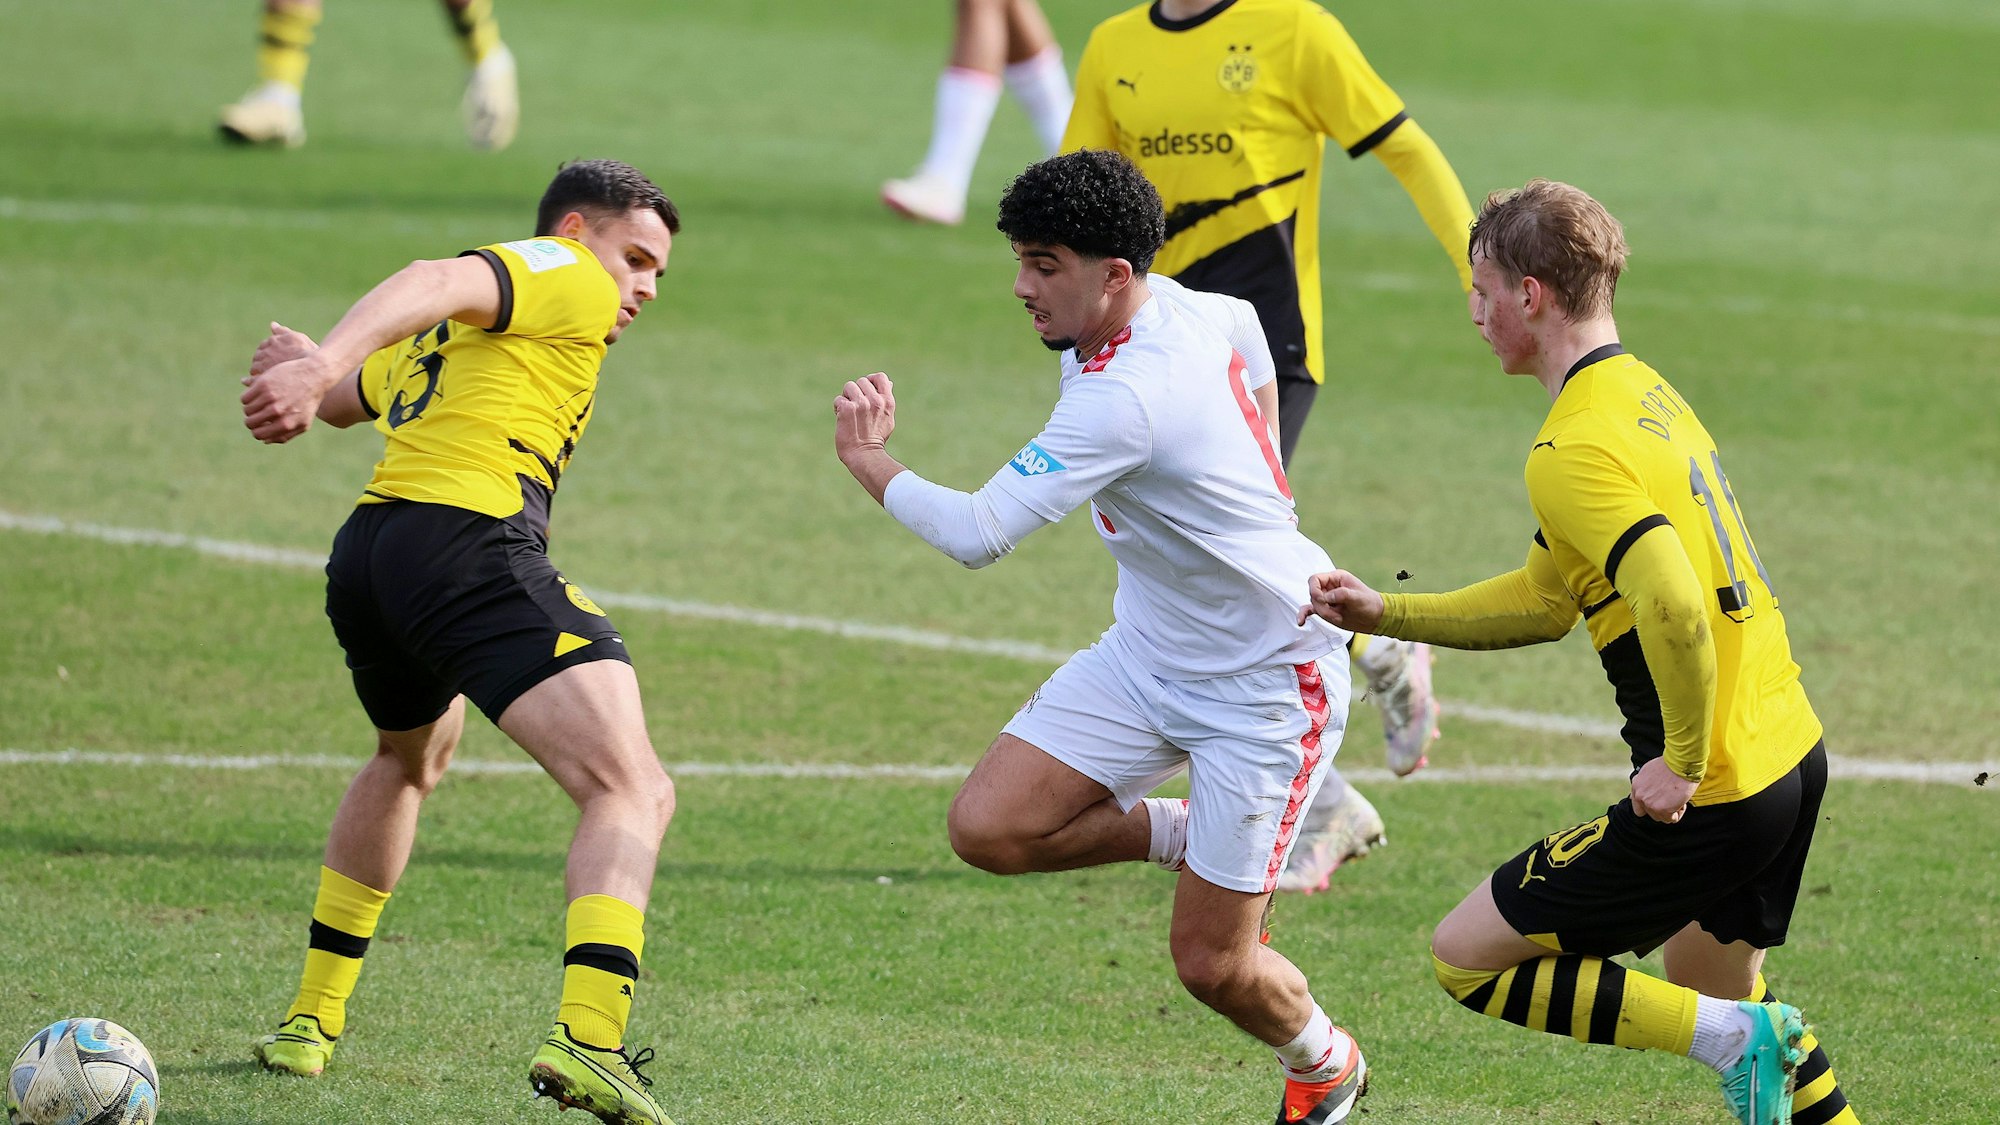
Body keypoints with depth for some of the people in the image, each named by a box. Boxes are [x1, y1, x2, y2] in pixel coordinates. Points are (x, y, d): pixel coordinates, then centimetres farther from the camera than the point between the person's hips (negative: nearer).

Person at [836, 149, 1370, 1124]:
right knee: (987, 829, -7)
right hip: (1148, 651, 9)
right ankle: (1186, 835, 16)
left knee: (1209, 963, -2)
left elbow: (977, 535, -36)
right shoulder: (1179, 306, -6)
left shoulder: (1122, 400, -33)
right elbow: (1251, 335, 19)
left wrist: (869, 462, -20)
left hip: (1269, 678, -9)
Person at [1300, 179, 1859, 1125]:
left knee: (1467, 959, 1)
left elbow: (1674, 606, -32)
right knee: (1708, 988, 31)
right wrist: (1383, 614, 19)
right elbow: (1548, 600, 21)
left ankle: (1730, 1039, -5)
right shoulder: (1646, 395, 13)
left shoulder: (1573, 452, -18)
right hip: (1791, 754, 10)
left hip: (1711, 793, -10)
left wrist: (1683, 763, -20)